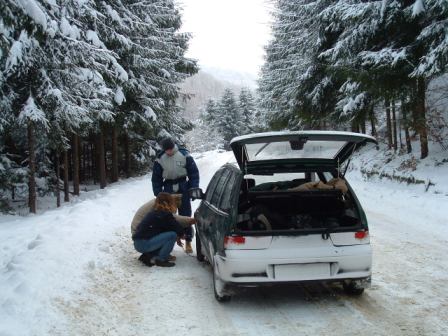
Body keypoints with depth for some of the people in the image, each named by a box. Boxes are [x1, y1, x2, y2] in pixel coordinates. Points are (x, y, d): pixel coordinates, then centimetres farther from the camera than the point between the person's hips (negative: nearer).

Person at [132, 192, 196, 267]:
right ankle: (160, 260, -3)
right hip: (144, 244, -10)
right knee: (172, 235, -14)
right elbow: (179, 230, -7)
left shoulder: (154, 213, 17)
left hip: (138, 243, 10)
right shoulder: (164, 215, -11)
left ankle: (148, 256, 15)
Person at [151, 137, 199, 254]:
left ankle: (188, 242, 11)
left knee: (185, 215, 3)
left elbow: (194, 173, -1)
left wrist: (194, 189, -7)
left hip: (183, 188, -1)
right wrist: (158, 194, 1)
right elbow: (156, 178, 6)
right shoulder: (160, 159, -3)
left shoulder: (184, 155, -8)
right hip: (168, 189, 2)